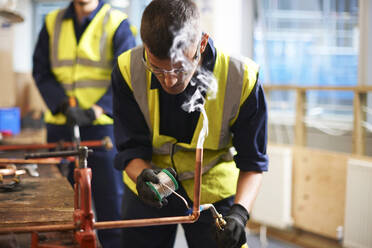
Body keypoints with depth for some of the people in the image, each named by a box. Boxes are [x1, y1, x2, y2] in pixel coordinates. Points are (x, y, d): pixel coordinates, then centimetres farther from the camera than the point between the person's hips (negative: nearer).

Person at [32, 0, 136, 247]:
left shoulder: (117, 23, -2)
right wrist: (63, 104, -10)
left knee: (111, 196, -1)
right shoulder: (53, 23, 10)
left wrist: (96, 110, -21)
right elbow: (41, 72, 6)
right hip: (60, 125, 4)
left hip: (102, 125, -3)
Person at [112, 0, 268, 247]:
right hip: (148, 190, 1)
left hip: (214, 191, -1)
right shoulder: (128, 71, -22)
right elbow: (131, 150, -16)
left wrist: (240, 211, -34)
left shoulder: (242, 79, -25)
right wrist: (143, 174, -38)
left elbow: (252, 162, -17)